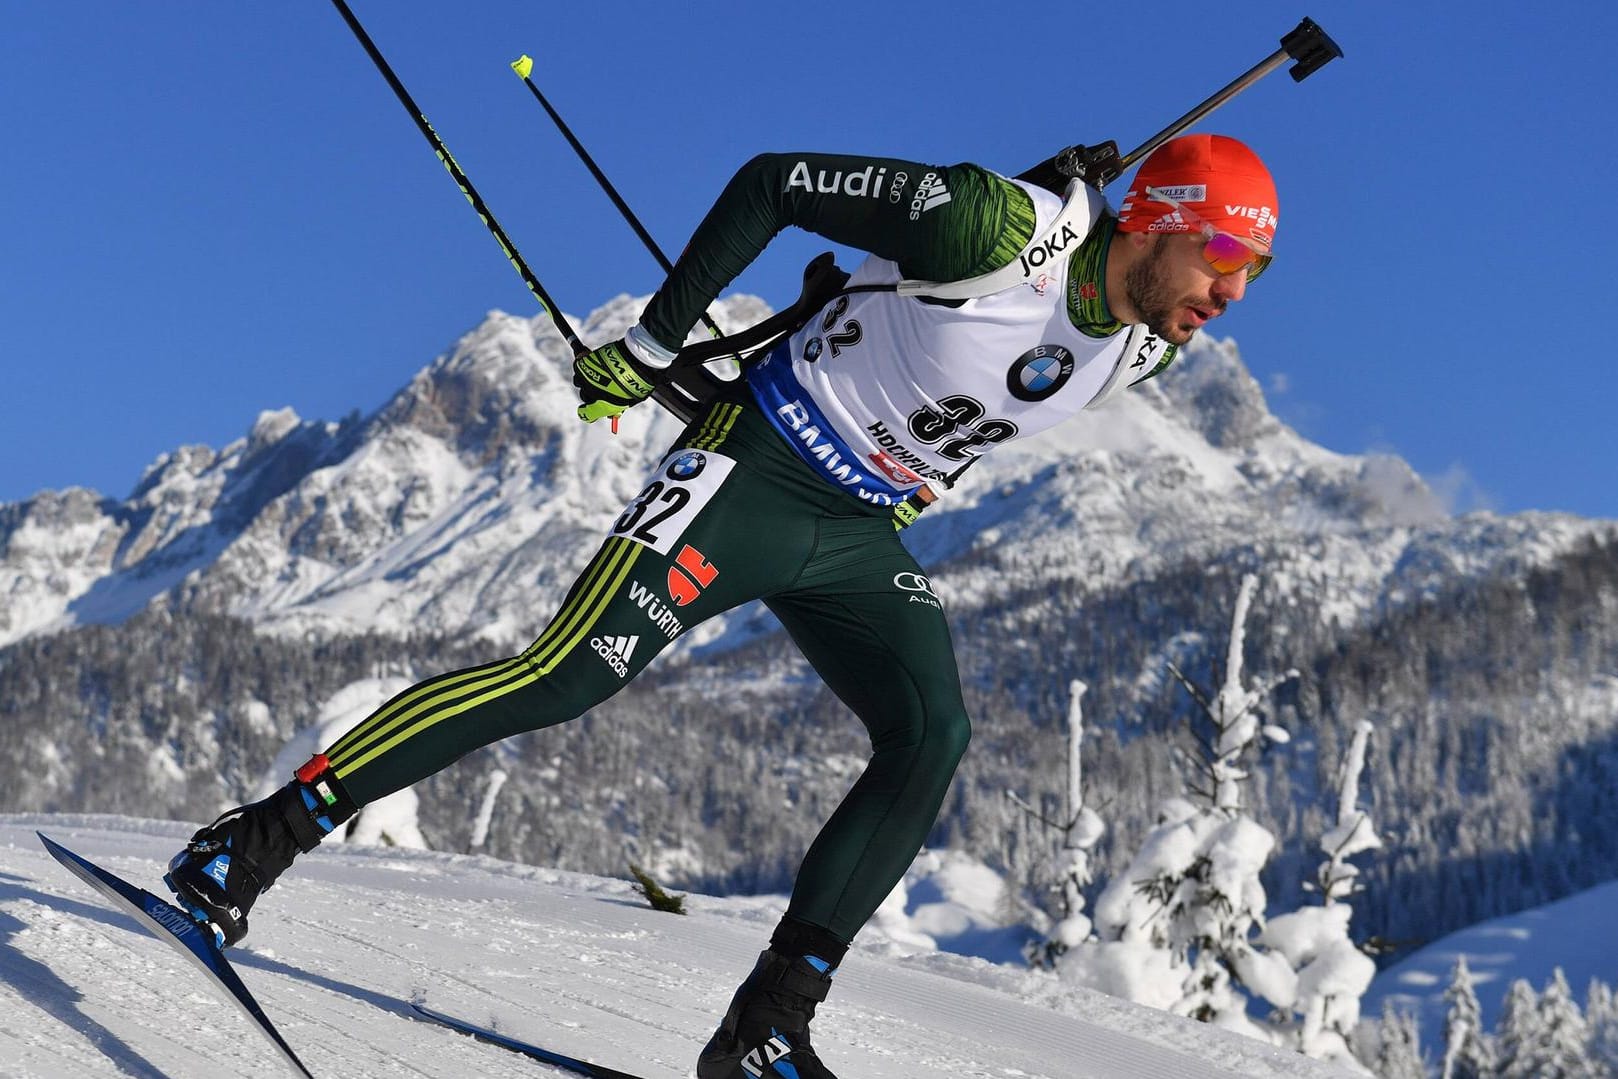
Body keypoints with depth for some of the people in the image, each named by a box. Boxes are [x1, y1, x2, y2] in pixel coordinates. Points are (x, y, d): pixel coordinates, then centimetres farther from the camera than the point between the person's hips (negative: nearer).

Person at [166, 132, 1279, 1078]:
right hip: (755, 469, -6)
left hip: (860, 537, 7)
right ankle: (266, 833, -8)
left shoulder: (1148, 350, -2)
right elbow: (771, 182, -15)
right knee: (569, 675, -17)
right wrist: (653, 345, -12)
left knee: (933, 736, -14)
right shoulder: (1001, 226, -24)